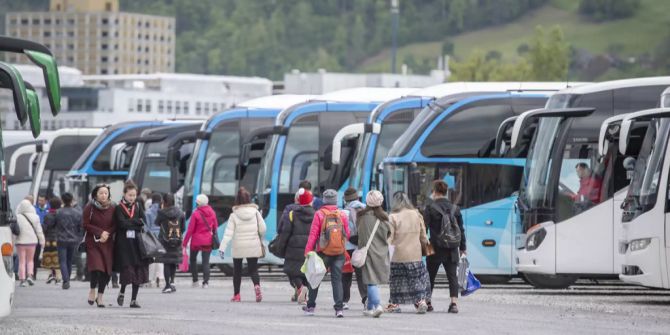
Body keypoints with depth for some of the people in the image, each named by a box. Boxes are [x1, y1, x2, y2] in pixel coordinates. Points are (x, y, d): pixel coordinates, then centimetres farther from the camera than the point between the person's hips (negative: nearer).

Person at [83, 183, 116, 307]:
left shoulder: (112, 208, 5)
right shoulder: (90, 208, -2)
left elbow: (115, 225, 7)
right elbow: (86, 224, -4)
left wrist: (107, 233, -11)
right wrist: (100, 232, -13)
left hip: (107, 243, 3)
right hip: (93, 242, -3)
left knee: (106, 271, -2)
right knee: (96, 267, -19)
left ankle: (100, 297, 12)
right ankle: (92, 290, 6)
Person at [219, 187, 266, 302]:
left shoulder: (234, 215, -6)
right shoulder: (255, 212, -2)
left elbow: (228, 233, -12)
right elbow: (262, 229, -1)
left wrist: (222, 247, -13)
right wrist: (260, 240, 18)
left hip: (238, 247, -1)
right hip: (253, 246, 1)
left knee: (237, 270, 13)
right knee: (253, 269, 5)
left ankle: (236, 295, 17)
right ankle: (257, 285, -26)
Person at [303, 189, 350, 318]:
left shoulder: (319, 214, -7)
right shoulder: (342, 215, 0)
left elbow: (313, 234, -8)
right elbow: (347, 234, 6)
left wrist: (308, 251, -5)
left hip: (323, 252, -2)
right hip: (339, 253, 2)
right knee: (337, 279, 4)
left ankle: (310, 306, 19)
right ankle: (339, 308, -7)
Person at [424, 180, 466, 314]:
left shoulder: (430, 208, -7)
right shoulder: (454, 208, 6)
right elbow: (461, 230, 10)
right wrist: (462, 247, 19)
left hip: (435, 248, -3)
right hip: (451, 249, 3)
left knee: (430, 276, 12)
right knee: (452, 275, 1)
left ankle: (427, 302, 19)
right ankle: (454, 302, -12)